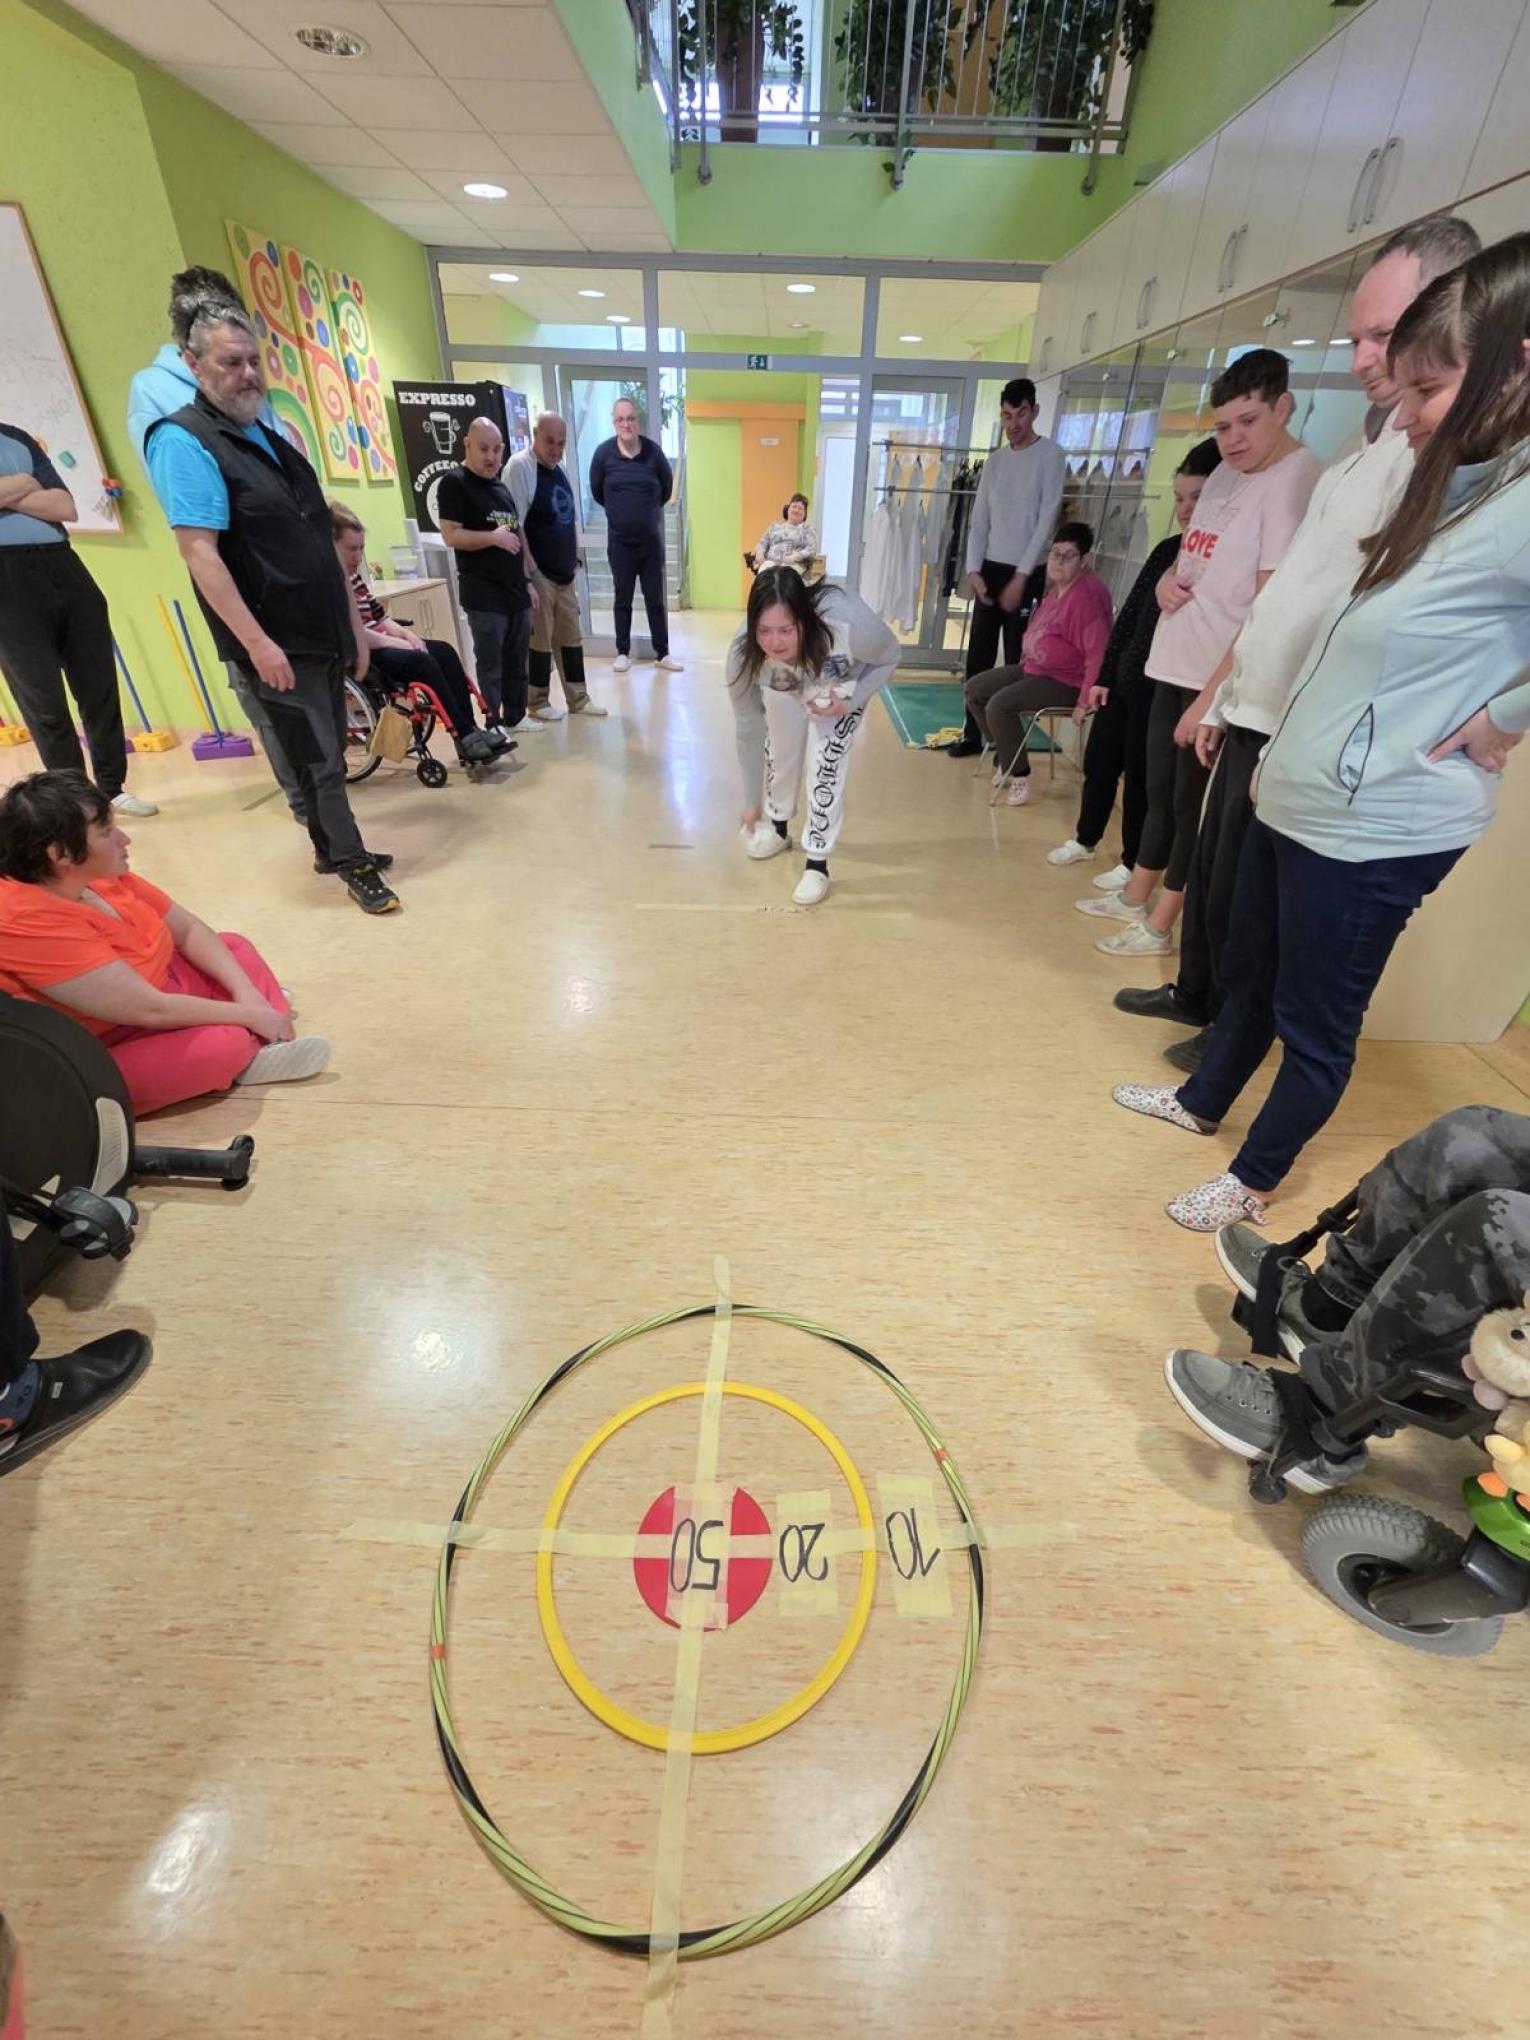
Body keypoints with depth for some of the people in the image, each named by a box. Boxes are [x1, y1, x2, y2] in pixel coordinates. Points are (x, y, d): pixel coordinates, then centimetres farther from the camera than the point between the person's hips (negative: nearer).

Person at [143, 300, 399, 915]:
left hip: (323, 629, 8)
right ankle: (354, 864, 9)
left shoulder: (269, 434, 16)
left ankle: (331, 849, 29)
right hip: (276, 640, -8)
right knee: (319, 760, -3)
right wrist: (257, 643, -23)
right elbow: (199, 553, -18)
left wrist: (352, 621, 16)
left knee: (326, 752, 15)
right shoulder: (184, 441, -10)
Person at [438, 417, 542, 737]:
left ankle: (515, 717, 20)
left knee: (516, 661, 10)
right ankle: (493, 726, -2)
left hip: (515, 590, 7)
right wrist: (493, 536, -21)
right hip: (484, 595, -7)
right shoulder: (454, 483, -4)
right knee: (490, 664, -6)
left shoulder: (501, 487, 19)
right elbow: (450, 535, -12)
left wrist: (528, 580, 17)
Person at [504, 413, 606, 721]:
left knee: (571, 637, 10)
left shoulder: (560, 468, 13)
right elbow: (513, 525, -17)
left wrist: (576, 558, 16)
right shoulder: (519, 466, -11)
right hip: (538, 574, -7)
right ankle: (538, 703, 11)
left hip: (565, 572, 7)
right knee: (540, 640, -1)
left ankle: (578, 699, 19)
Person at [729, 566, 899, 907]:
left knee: (826, 763, -15)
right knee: (779, 749, 10)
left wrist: (850, 703, -35)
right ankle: (778, 827, 38)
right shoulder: (744, 652, -36)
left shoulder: (849, 625, -44)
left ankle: (817, 862, -3)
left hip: (843, 682, -2)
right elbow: (748, 728, -23)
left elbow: (889, 659, -21)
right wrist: (752, 802, -17)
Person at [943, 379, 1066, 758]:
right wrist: (974, 570, -2)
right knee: (979, 656, 4)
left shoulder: (1051, 456, -3)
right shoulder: (994, 460, 12)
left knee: (1017, 661, -3)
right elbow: (979, 520, 11)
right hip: (990, 569, 5)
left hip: (1027, 573, -5)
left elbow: (1046, 522, -10)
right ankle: (973, 734, 12)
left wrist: (1020, 577, -15)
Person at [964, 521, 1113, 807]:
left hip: (1065, 682, -10)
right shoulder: (1055, 587, 5)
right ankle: (1004, 754, 17)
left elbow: (1098, 652, -28)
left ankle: (1019, 774, -12)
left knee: (998, 706, -28)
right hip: (1033, 667, 10)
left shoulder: (1087, 595, -23)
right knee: (974, 689, 7)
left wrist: (1085, 701, -27)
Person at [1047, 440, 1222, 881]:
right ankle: (1085, 839, 37)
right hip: (1122, 680, 7)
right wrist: (1104, 675, 11)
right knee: (1098, 762, 16)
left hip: (1160, 690, -7)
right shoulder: (1167, 549, 9)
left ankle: (1132, 863, 20)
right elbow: (1129, 613, 12)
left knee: (1140, 777, 3)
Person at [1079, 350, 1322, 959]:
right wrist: (1168, 581, 3)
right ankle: (1134, 898, 31)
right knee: (1160, 793, 17)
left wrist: (1211, 696, -23)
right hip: (1175, 667, 9)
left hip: (1222, 682, -8)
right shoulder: (1226, 473, 12)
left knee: (1193, 803, 0)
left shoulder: (1299, 480, -14)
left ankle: (1160, 927, 12)